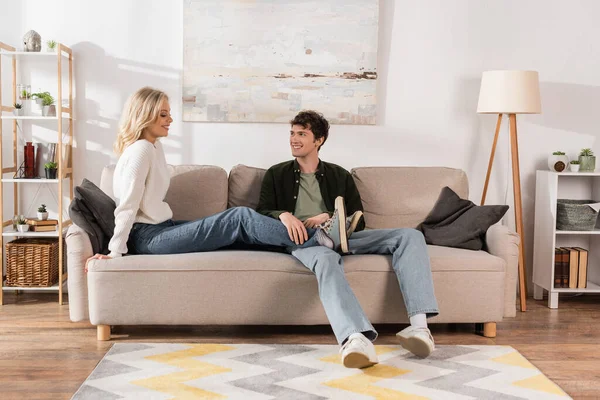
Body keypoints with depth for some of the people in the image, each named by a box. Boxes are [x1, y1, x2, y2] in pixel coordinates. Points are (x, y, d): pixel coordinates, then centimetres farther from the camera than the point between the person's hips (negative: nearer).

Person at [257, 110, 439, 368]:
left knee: (409, 235, -18)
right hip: (304, 241, -3)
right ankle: (355, 338, -69)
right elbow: (262, 213, 9)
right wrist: (283, 215, -15)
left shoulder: (340, 176, 24)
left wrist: (330, 218, -5)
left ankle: (419, 325, -36)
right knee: (326, 259, -43)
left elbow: (358, 221, 17)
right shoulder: (276, 175, 21)